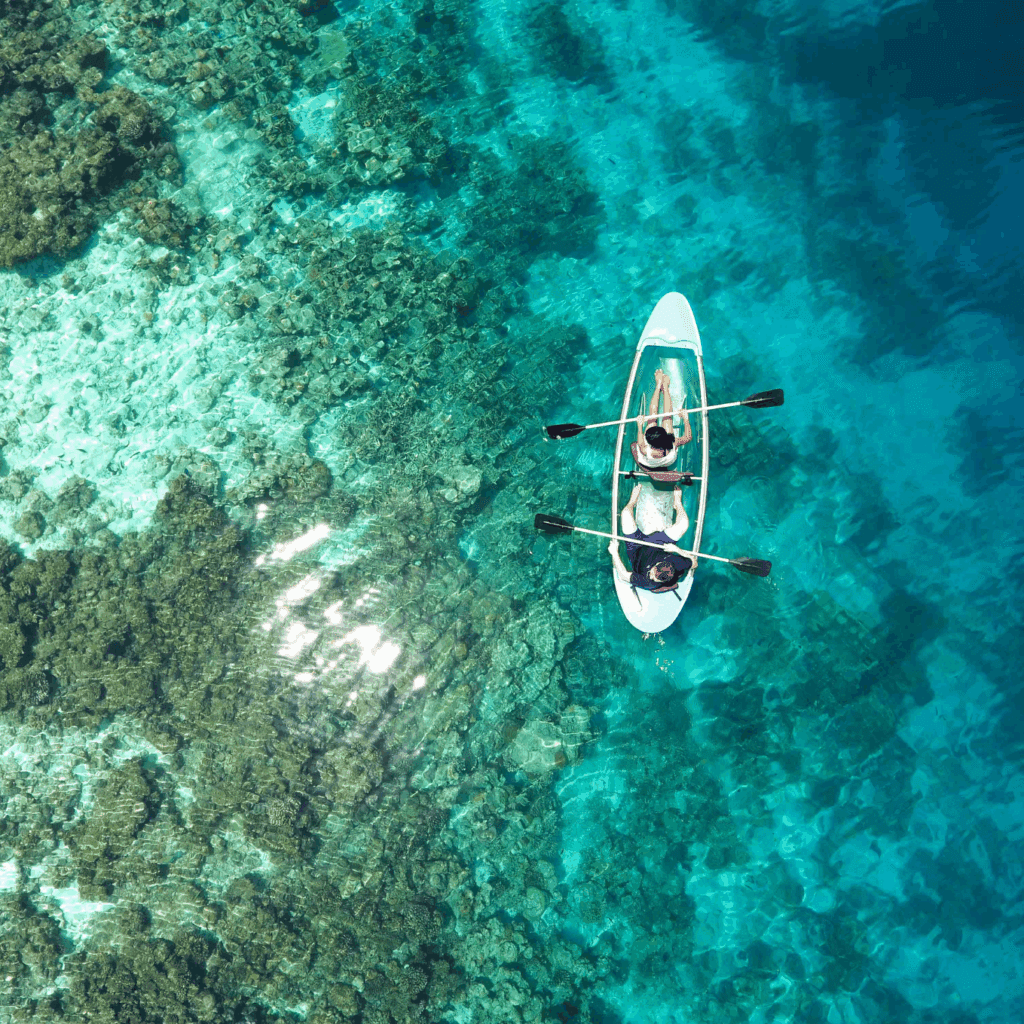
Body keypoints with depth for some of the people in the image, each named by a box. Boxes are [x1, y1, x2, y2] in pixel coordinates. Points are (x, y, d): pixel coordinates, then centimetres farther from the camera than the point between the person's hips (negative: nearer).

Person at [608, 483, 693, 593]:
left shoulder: (648, 583, -45)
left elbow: (624, 575, -32)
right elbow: (693, 561, -16)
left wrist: (614, 553, -29)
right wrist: (676, 549, -26)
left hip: (637, 551, -2)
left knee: (626, 513, -6)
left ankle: (633, 501, 38)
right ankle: (677, 503, 38)